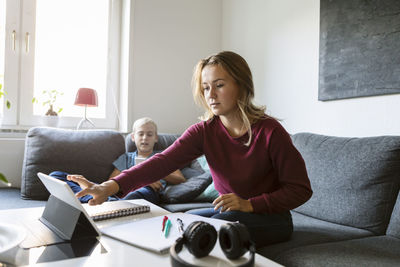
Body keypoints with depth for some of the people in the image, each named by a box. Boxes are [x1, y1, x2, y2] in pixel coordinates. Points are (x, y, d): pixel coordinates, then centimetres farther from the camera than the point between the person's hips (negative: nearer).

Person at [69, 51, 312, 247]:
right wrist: (111, 186, -40)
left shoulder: (270, 132, -19)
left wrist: (249, 204, -25)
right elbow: (163, 161, -25)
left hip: (271, 217, -4)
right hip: (227, 211, 4)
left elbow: (300, 189, -13)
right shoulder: (204, 131, -9)